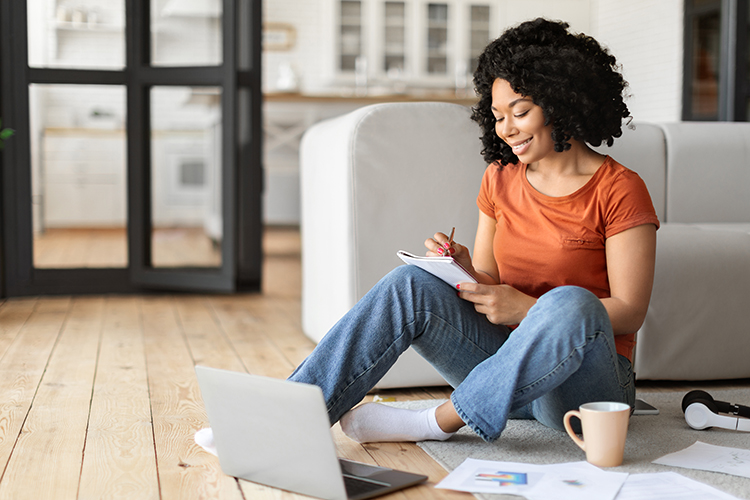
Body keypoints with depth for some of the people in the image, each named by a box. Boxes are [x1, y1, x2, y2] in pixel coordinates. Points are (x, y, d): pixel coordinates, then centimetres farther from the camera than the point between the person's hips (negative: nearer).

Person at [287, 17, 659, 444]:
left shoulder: (619, 190, -8)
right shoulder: (500, 180, 9)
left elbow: (630, 312, -11)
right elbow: (491, 286, 12)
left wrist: (527, 310, -22)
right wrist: (464, 270, -12)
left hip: (588, 385, -4)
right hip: (509, 366, 4)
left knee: (569, 302, -38)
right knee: (410, 283, -18)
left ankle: (442, 420, -25)